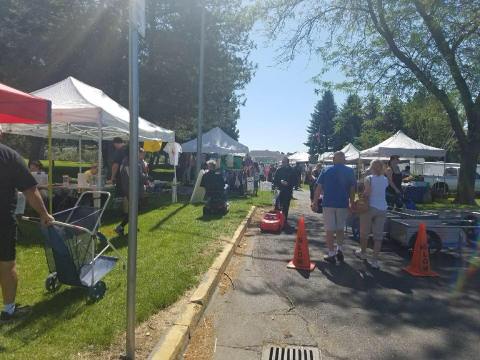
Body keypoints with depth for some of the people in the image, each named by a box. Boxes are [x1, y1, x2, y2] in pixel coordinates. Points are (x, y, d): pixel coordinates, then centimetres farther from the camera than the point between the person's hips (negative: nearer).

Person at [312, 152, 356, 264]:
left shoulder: (326, 171, 1)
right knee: (340, 228, 19)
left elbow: (319, 188, -4)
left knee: (330, 229, 4)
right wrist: (351, 203, 11)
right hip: (343, 204, 1)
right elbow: (352, 189, 1)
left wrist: (315, 202, 0)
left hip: (328, 203, -1)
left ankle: (331, 254, 6)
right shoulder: (349, 171, 1)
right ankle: (339, 249, 12)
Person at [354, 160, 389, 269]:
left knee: (364, 232, 15)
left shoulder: (369, 178, -8)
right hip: (382, 209, 3)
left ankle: (363, 253, 32)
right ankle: (375, 261, 2)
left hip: (369, 207, -3)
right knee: (378, 235, 4)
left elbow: (367, 192, -20)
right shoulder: (385, 180, 5)